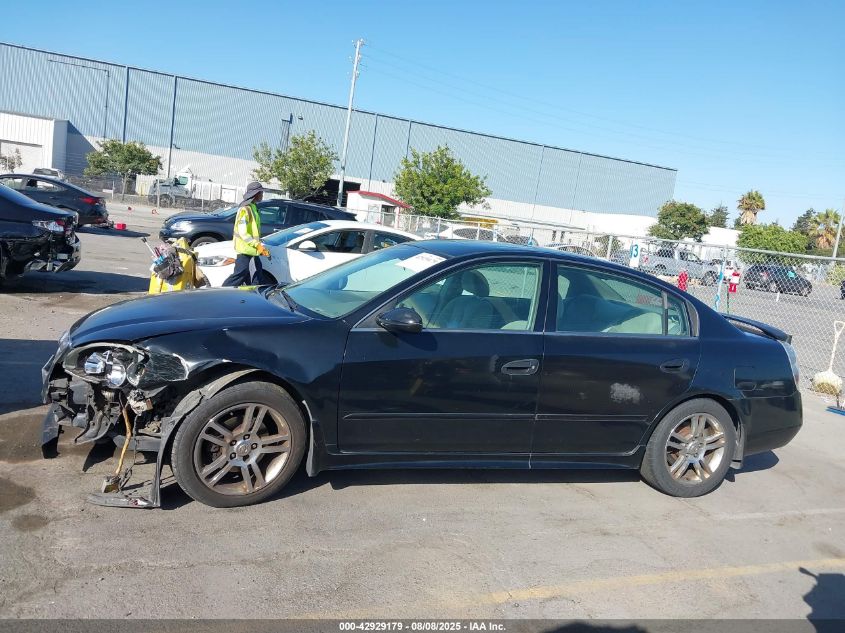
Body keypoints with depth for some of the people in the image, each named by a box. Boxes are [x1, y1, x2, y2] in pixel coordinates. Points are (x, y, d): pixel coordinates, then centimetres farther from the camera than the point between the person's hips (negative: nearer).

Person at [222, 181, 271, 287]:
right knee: (240, 275, -8)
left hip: (252, 250, 10)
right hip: (245, 250, -10)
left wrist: (261, 246, 16)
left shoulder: (253, 208, 16)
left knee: (258, 277, 11)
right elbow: (242, 233, -21)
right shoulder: (245, 209, -14)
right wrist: (258, 245, -23)